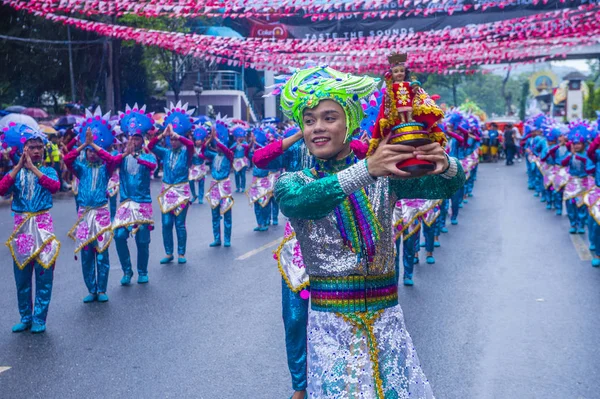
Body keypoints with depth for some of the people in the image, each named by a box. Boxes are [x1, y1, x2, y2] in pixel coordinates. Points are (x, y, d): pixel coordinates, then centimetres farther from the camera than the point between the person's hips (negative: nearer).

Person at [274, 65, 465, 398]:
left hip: (386, 321, 2)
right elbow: (302, 200, -24)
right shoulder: (291, 182, -1)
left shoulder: (384, 177, 2)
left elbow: (444, 187, -9)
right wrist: (366, 169, -37)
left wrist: (445, 164, -32)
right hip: (330, 326, -1)